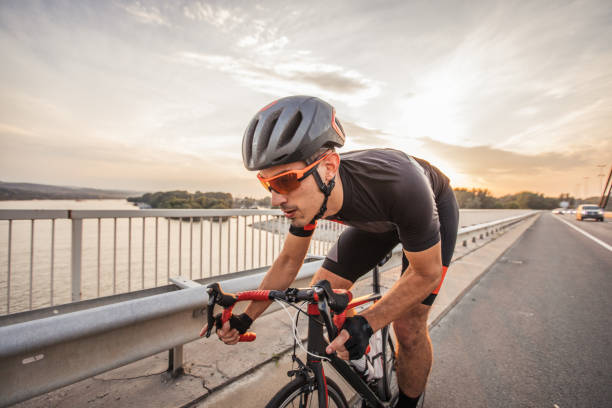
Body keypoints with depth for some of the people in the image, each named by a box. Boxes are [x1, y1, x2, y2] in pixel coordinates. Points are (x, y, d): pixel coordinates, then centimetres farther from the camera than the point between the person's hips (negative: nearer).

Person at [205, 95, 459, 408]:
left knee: (408, 328, -11)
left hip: (433, 209, -3)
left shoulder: (398, 184, -43)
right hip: (377, 218, 4)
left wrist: (366, 324, -35)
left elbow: (426, 273, -27)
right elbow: (289, 260, -10)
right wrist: (246, 318, -12)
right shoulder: (307, 193, -27)